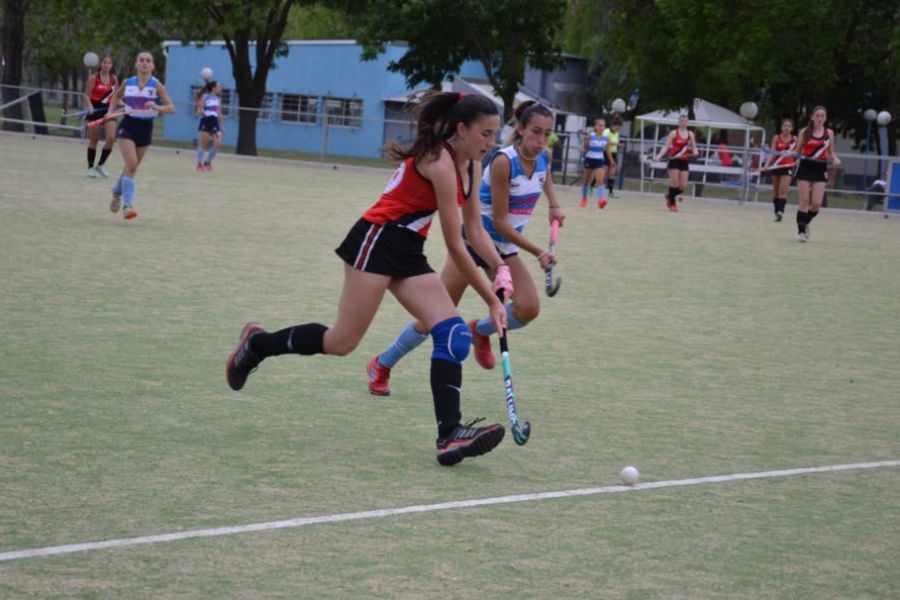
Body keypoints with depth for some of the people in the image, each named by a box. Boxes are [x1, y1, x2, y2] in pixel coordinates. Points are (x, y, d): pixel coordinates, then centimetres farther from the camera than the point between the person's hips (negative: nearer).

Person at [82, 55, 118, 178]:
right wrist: (89, 106, -24)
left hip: (108, 109, 3)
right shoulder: (94, 78, -6)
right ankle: (90, 167, 16)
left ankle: (101, 164, 5)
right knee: (93, 140, 3)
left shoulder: (113, 78, 6)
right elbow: (87, 95, -7)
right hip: (95, 109, -3)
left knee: (111, 138, -12)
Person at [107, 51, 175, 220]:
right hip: (128, 125, -1)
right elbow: (117, 95, 22)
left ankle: (117, 191, 43)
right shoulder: (127, 83, 0)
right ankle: (128, 205, -16)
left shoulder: (157, 86, -6)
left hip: (145, 128, 1)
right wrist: (111, 111, 8)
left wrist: (157, 107, -29)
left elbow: (171, 108, -11)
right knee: (131, 164, -18)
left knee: (132, 166, 15)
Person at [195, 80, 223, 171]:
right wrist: (201, 112, -28)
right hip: (205, 122, -5)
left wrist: (221, 126, 19)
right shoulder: (204, 97, -5)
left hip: (214, 123, 5)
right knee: (203, 144, -3)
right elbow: (199, 112, -5)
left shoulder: (218, 99, 12)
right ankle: (199, 164, 8)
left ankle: (208, 162, 11)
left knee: (218, 144, -6)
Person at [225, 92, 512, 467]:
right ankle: (256, 343, 18)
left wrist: (502, 270, -1)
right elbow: (455, 246, -20)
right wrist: (491, 300, -15)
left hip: (408, 253, 9)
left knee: (455, 334, -8)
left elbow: (474, 230, 15)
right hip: (377, 240, -9)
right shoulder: (440, 162, -21)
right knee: (342, 342, -5)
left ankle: (450, 435, -15)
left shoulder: (472, 165, 7)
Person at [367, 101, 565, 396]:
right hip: (476, 239, -6)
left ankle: (480, 330, 17)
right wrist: (538, 252, -22)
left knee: (528, 308, -15)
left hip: (506, 246, 6)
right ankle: (382, 365, 13)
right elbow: (500, 221, -23)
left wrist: (554, 205, 11)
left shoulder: (542, 158, -6)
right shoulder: (504, 161, -26)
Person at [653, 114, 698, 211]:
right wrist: (659, 155, -18)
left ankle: (670, 195, 27)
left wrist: (695, 152, -10)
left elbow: (694, 147, 14)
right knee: (674, 183, -10)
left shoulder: (690, 134, 9)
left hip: (684, 162, 4)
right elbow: (666, 146, -3)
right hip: (674, 160, -4)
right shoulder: (674, 133, -1)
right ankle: (672, 203, 8)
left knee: (683, 186, -1)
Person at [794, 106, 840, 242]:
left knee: (817, 203, -6)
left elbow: (830, 152, 14)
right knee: (804, 201, -4)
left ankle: (805, 222, 21)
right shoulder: (805, 132, 1)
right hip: (805, 168, -1)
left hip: (820, 170, 1)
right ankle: (801, 230, 4)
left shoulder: (829, 133, 6)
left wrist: (835, 159, -6)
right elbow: (797, 151, 6)